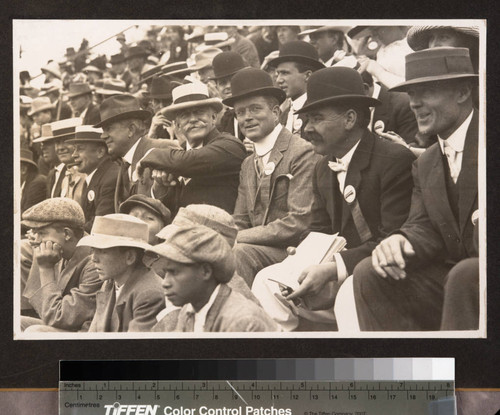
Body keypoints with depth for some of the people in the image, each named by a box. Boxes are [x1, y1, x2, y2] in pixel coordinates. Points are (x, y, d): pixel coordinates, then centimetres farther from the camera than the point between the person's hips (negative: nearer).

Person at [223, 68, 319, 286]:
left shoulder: (302, 153, -9)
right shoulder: (248, 165, 17)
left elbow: (299, 223, -16)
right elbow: (240, 224, 16)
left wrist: (239, 238, -14)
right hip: (259, 249, 7)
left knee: (240, 253, -30)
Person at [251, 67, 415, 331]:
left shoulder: (395, 160, -15)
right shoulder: (323, 168, 12)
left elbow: (394, 241, -21)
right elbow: (320, 230, 13)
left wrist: (334, 269, -28)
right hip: (339, 265, 7)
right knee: (265, 281, -9)